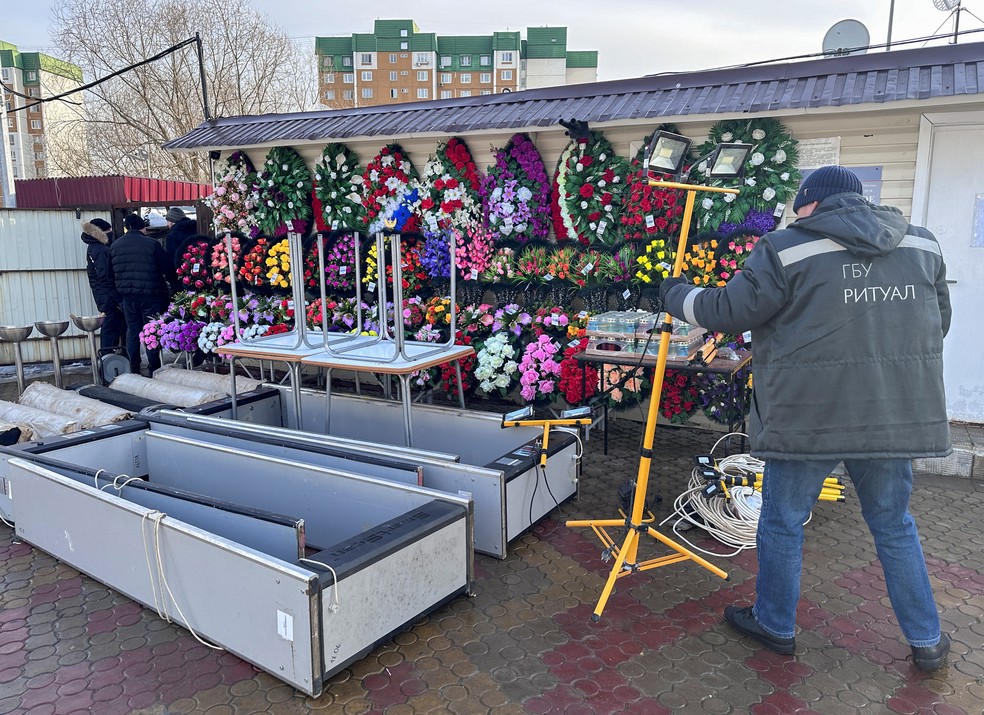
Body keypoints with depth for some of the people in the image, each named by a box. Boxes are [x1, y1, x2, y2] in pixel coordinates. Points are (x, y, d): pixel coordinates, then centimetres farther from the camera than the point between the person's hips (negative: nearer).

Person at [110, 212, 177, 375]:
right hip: (150, 294, -4)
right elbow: (167, 268, -6)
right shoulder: (151, 244, -8)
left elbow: (113, 272, 12)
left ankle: (134, 369, 13)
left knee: (132, 330, 11)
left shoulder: (114, 246, 8)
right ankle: (154, 368, 3)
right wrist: (173, 283, 12)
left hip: (127, 296, 4)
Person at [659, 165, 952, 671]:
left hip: (808, 419, -5)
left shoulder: (787, 249, -10)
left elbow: (727, 312, -8)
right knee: (894, 526, 21)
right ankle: (926, 641, 31)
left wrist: (675, 295, 9)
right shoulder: (923, 245, 8)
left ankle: (775, 625, 30)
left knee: (782, 523, 13)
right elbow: (938, 322, 17)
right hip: (895, 416, 5)